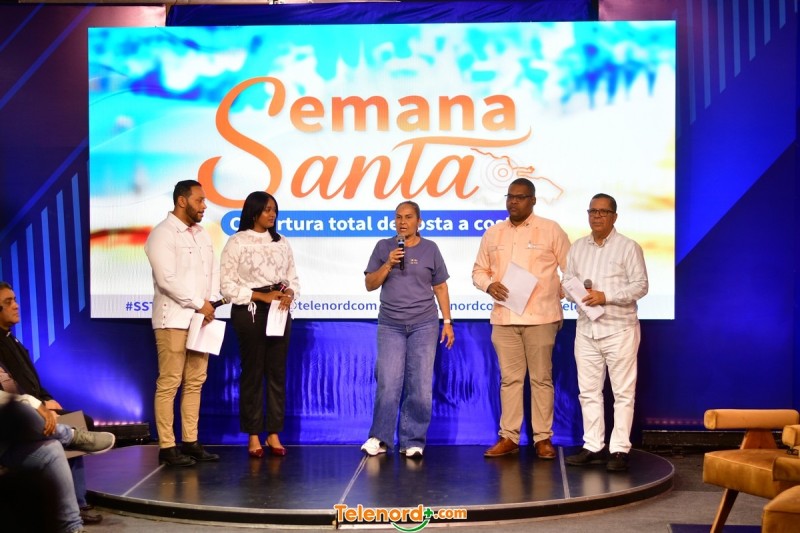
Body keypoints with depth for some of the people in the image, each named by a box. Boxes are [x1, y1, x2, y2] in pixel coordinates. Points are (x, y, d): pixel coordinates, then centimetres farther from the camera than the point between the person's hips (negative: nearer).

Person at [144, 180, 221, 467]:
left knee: (195, 382, 9)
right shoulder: (162, 234, -9)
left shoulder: (201, 234, 15)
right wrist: (200, 304, -14)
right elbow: (167, 279, -18)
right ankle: (167, 447, -1)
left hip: (200, 318, 8)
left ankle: (191, 442, 15)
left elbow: (214, 269, 15)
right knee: (169, 384, -5)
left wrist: (210, 301, -2)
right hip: (173, 320, -8)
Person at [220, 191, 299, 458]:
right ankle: (253, 436, 7)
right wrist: (261, 296, -15)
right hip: (249, 312, -4)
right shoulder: (236, 243, -3)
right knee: (252, 372, 1)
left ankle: (274, 434, 10)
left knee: (277, 372, 4)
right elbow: (228, 286, -8)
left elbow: (293, 279, 13)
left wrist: (288, 293, -10)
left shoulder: (282, 242, 11)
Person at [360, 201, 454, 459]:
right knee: (388, 383, -5)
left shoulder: (430, 249, 7)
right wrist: (388, 265, -10)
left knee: (420, 386, -2)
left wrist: (447, 322, 5)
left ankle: (413, 442, 5)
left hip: (424, 325, 0)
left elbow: (440, 287, 10)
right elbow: (370, 284, 6)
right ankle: (379, 438, 5)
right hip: (390, 326, 0)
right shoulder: (384, 247, 8)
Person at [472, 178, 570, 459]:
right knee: (510, 378, 6)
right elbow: (479, 270, 17)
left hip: (540, 317, -3)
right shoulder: (493, 233, 12)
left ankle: (543, 438, 8)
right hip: (504, 318, 3)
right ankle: (509, 437, 12)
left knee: (541, 378, 1)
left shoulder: (550, 230, 1)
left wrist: (556, 297, -3)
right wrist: (489, 285, -4)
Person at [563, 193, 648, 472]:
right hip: (586, 328, 5)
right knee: (588, 391, 7)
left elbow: (640, 285, -8)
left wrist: (606, 296, -17)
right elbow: (567, 280, 14)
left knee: (623, 392, -2)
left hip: (619, 329, -5)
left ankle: (619, 450, 1)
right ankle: (593, 447, 14)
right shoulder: (578, 247, 13)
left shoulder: (628, 247, -3)